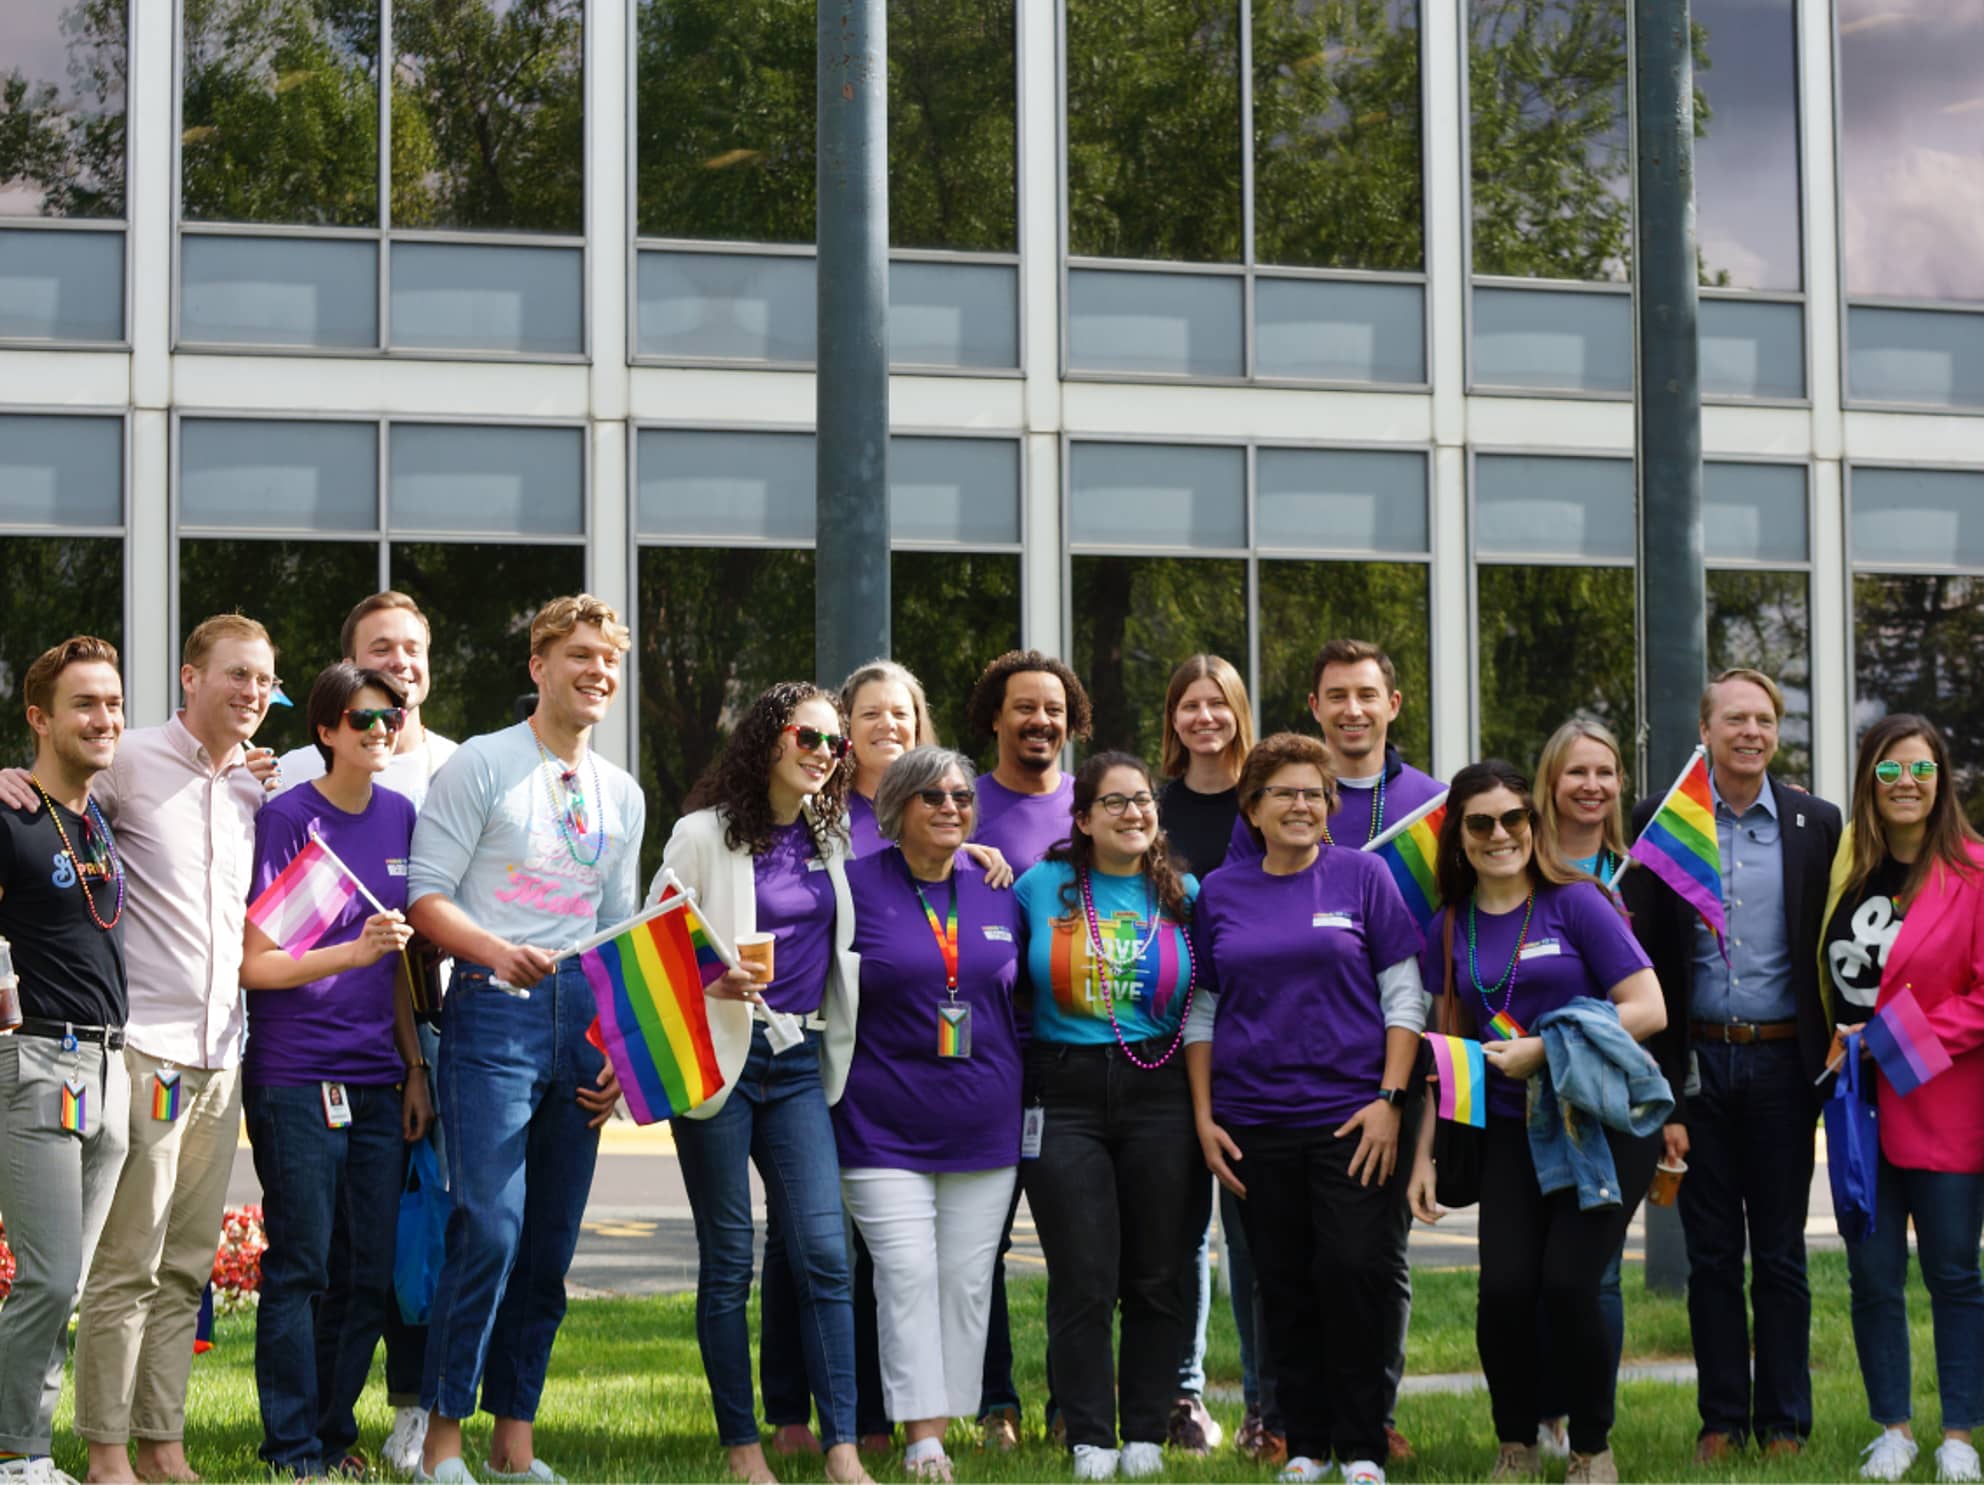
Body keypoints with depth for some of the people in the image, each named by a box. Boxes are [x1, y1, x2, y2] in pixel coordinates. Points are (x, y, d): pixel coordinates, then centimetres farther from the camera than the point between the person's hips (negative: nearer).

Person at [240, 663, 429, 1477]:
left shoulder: (401, 816, 10)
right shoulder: (286, 818, -7)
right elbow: (255, 965, -9)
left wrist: (415, 1066, 12)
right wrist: (354, 952, -22)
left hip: (376, 1080, 5)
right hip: (294, 1080, -5)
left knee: (370, 1272, 6)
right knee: (300, 1267, -2)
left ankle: (335, 1433, 20)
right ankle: (294, 1449, 7)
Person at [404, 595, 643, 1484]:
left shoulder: (622, 796, 17)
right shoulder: (480, 766, 0)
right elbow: (426, 895, -6)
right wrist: (499, 952, -23)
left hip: (584, 1023, 6)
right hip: (495, 1012, -6)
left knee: (551, 1244, 6)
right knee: (489, 1228, -14)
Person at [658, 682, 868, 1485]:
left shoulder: (829, 839, 11)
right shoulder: (704, 834, -3)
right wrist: (713, 984, -22)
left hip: (800, 1062, 4)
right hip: (721, 1059, -4)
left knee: (824, 1253, -6)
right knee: (728, 1261, 2)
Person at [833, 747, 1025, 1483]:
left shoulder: (998, 891, 8)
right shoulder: (857, 887, -5)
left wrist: (1015, 1080, 12)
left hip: (983, 1123, 4)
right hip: (884, 1125, -4)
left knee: (968, 1279, 5)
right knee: (907, 1274, -10)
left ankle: (946, 1426, 13)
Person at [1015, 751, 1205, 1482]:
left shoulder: (1186, 896, 6)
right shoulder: (1041, 887, 3)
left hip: (1161, 1098, 1)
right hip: (1065, 1099, -1)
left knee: (1160, 1278, 4)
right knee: (1083, 1282, -1)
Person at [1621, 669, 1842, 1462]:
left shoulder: (1816, 824, 4)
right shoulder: (1660, 820, 2)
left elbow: (1833, 951, 6)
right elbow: (1646, 956, 0)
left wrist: (1826, 1063, -1)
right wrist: (1658, 1082, -5)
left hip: (1782, 1061, 0)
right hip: (1700, 1061, 0)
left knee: (1781, 1256, 5)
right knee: (1712, 1254, 6)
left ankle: (1785, 1423, 12)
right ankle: (1722, 1418, 14)